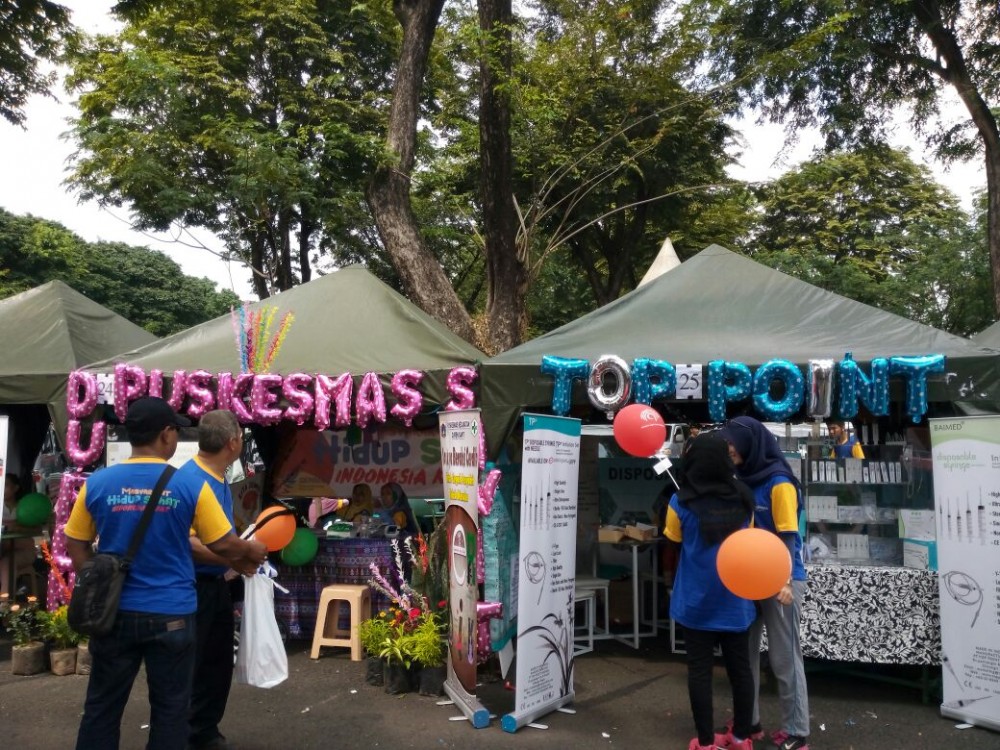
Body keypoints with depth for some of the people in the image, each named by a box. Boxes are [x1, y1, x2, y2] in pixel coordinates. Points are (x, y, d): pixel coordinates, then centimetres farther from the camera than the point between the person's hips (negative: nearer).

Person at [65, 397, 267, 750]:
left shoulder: (97, 483, -5)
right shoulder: (189, 485, -12)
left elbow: (75, 546, 5)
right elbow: (224, 545, -6)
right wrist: (252, 551, 13)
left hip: (115, 612, 3)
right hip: (171, 614, -2)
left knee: (102, 706, 17)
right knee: (169, 709, 12)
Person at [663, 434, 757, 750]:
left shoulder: (682, 503, -15)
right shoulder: (743, 499, -6)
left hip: (697, 600, -3)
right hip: (736, 600, 3)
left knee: (699, 670, 6)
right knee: (740, 667, 14)